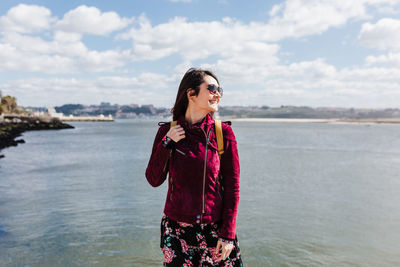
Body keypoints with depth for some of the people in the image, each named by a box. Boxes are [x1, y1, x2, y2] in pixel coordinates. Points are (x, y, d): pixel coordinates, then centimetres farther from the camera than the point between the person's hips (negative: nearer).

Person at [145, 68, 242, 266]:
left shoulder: (224, 132, -5)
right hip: (177, 229, 1)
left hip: (215, 229, 0)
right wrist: (166, 144, -13)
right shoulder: (167, 131, -2)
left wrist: (229, 234, -5)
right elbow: (154, 180, 0)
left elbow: (232, 186, -3)